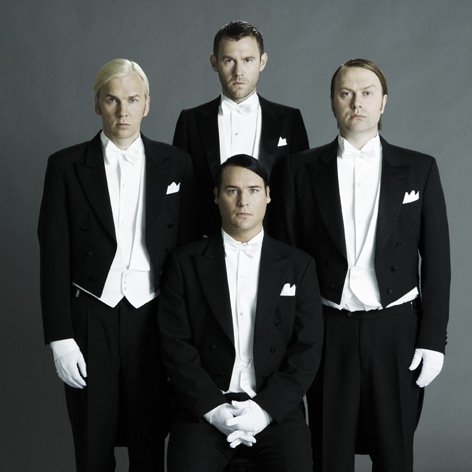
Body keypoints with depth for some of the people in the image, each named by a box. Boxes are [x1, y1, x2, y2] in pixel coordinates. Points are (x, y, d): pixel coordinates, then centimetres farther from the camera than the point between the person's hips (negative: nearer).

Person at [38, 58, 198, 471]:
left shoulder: (175, 165, 4)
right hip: (90, 319, -1)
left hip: (154, 319, 1)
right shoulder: (66, 166, 0)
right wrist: (59, 337, -6)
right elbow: (54, 257, -1)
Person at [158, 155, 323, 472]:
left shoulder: (298, 265, 9)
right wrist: (212, 407, -11)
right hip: (205, 407, -1)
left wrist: (265, 408, -9)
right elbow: (175, 343, 1)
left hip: (275, 407, 1)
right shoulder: (186, 262, 6)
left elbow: (308, 348, 3)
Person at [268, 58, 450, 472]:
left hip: (396, 330, 0)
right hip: (329, 330, 0)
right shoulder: (303, 169, 3)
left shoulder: (419, 169, 4)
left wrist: (433, 340, -2)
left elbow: (436, 261, 4)